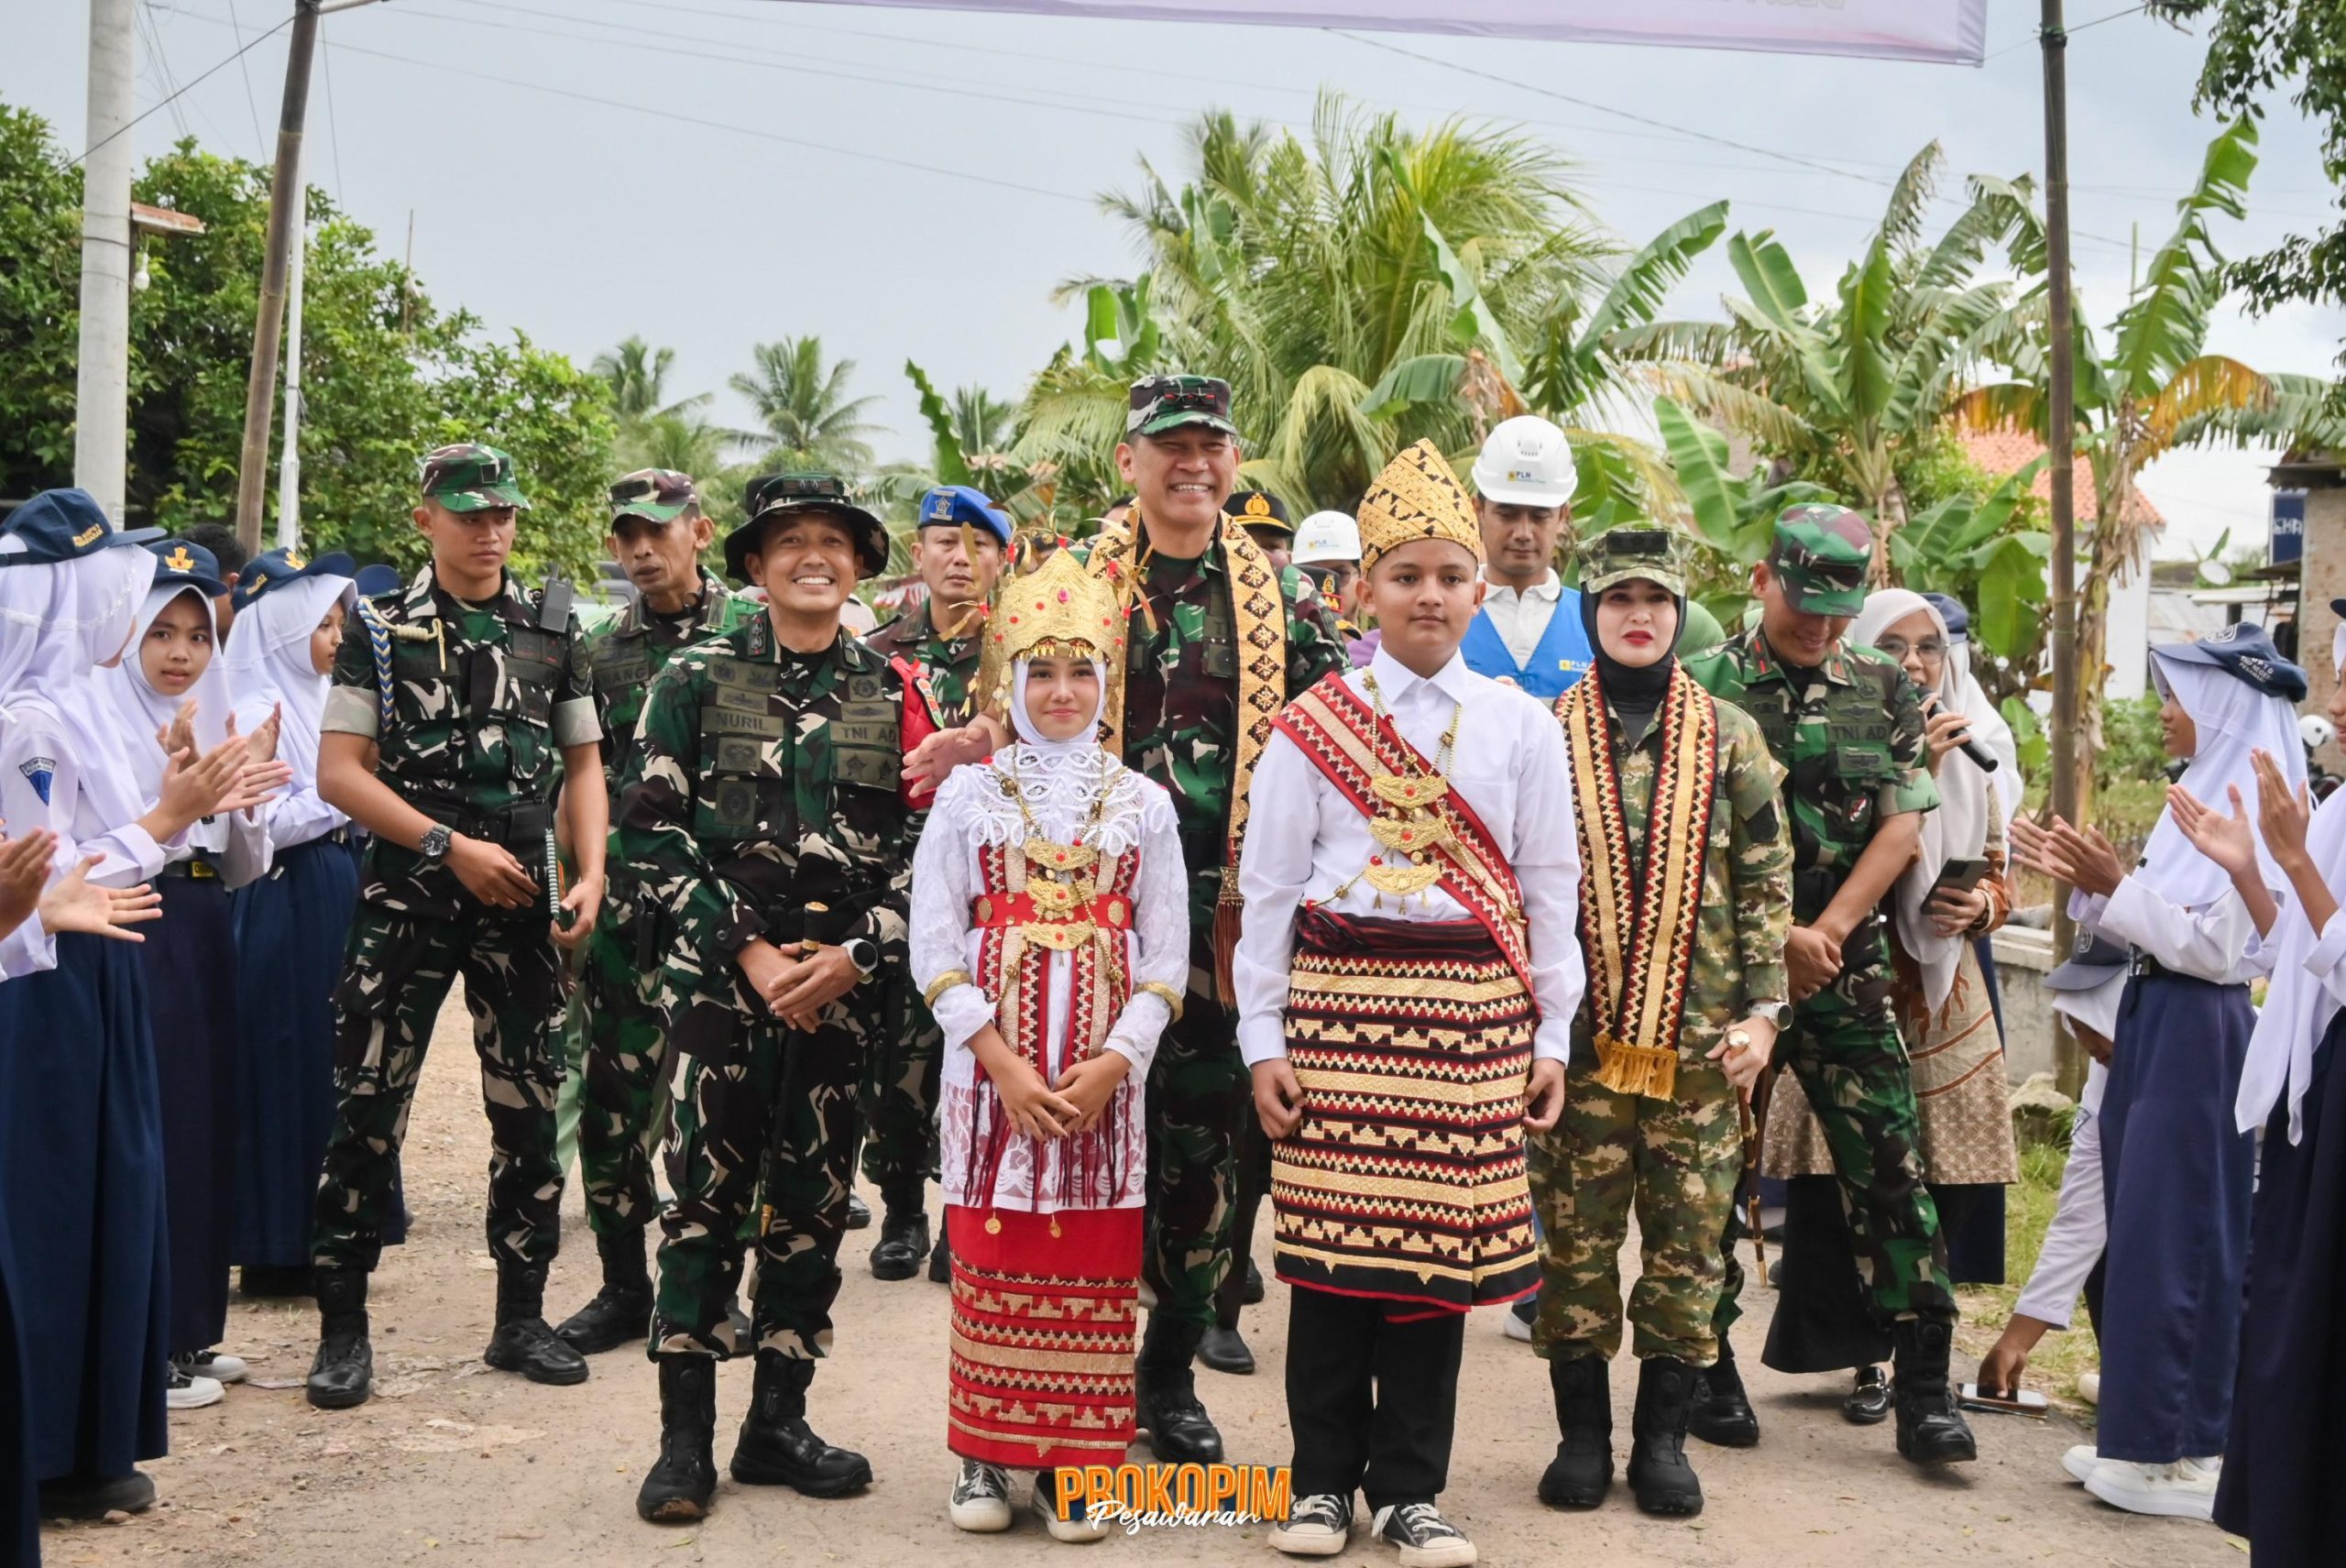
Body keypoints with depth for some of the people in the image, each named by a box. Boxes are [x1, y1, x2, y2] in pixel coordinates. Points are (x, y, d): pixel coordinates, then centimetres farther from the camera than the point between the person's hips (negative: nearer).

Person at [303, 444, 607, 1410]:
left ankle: (521, 1319, 18)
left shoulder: (552, 629, 10)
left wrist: (590, 877, -1)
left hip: (521, 898, 3)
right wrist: (451, 844, -12)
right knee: (367, 1105, -3)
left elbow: (581, 762, 13)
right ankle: (343, 1327, 9)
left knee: (529, 1108, 6)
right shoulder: (383, 628, 2)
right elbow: (339, 771, -3)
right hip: (406, 896, -2)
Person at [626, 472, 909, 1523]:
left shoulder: (894, 692, 9)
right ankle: (685, 1437, 7)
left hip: (845, 981, 2)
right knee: (706, 1198, -2)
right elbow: (655, 835, -2)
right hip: (721, 973, -2)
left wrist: (855, 956, -8)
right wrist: (747, 951, -10)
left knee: (813, 1205, 7)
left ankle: (778, 1423, 19)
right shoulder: (695, 678, 4)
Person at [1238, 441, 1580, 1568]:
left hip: (1472, 1012, 1)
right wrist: (1262, 1038, -1)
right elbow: (1266, 887, 3)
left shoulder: (1522, 727, 7)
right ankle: (1323, 1478, 17)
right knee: (1329, 1237, 2)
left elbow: (1550, 888, 9)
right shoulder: (1311, 723, 3)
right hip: (1340, 997, -1)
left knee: (1441, 1244, 4)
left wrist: (1551, 1035, 6)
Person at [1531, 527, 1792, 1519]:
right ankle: (1582, 1435, 18)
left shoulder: (1730, 735, 6)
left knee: (1688, 1237, 6)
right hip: (1579, 1031, -1)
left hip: (1699, 1039, 1)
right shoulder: (1545, 735, 3)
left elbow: (1766, 882, 6)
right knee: (1575, 1235, 5)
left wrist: (1761, 1011, -1)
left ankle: (1663, 1438, 19)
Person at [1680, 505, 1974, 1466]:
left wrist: (1826, 931, -8)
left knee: (1888, 1162, -1)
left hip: (1847, 967, 2)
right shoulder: (1705, 687, 1)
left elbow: (1901, 827, 3)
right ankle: (1709, 1367, 18)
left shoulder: (1884, 690, 10)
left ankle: (1923, 1385, 7)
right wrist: (1776, 941, -10)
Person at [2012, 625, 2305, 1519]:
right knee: (2142, 1229, 13)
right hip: (2152, 1021, 9)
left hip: (2198, 1033, -9)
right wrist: (2087, 883, 4)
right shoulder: (2199, 795, 12)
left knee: (2174, 1234, -3)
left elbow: (2216, 947, -19)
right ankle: (2147, 1433, 22)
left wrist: (2114, 884, -18)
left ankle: (2189, 1455, 7)